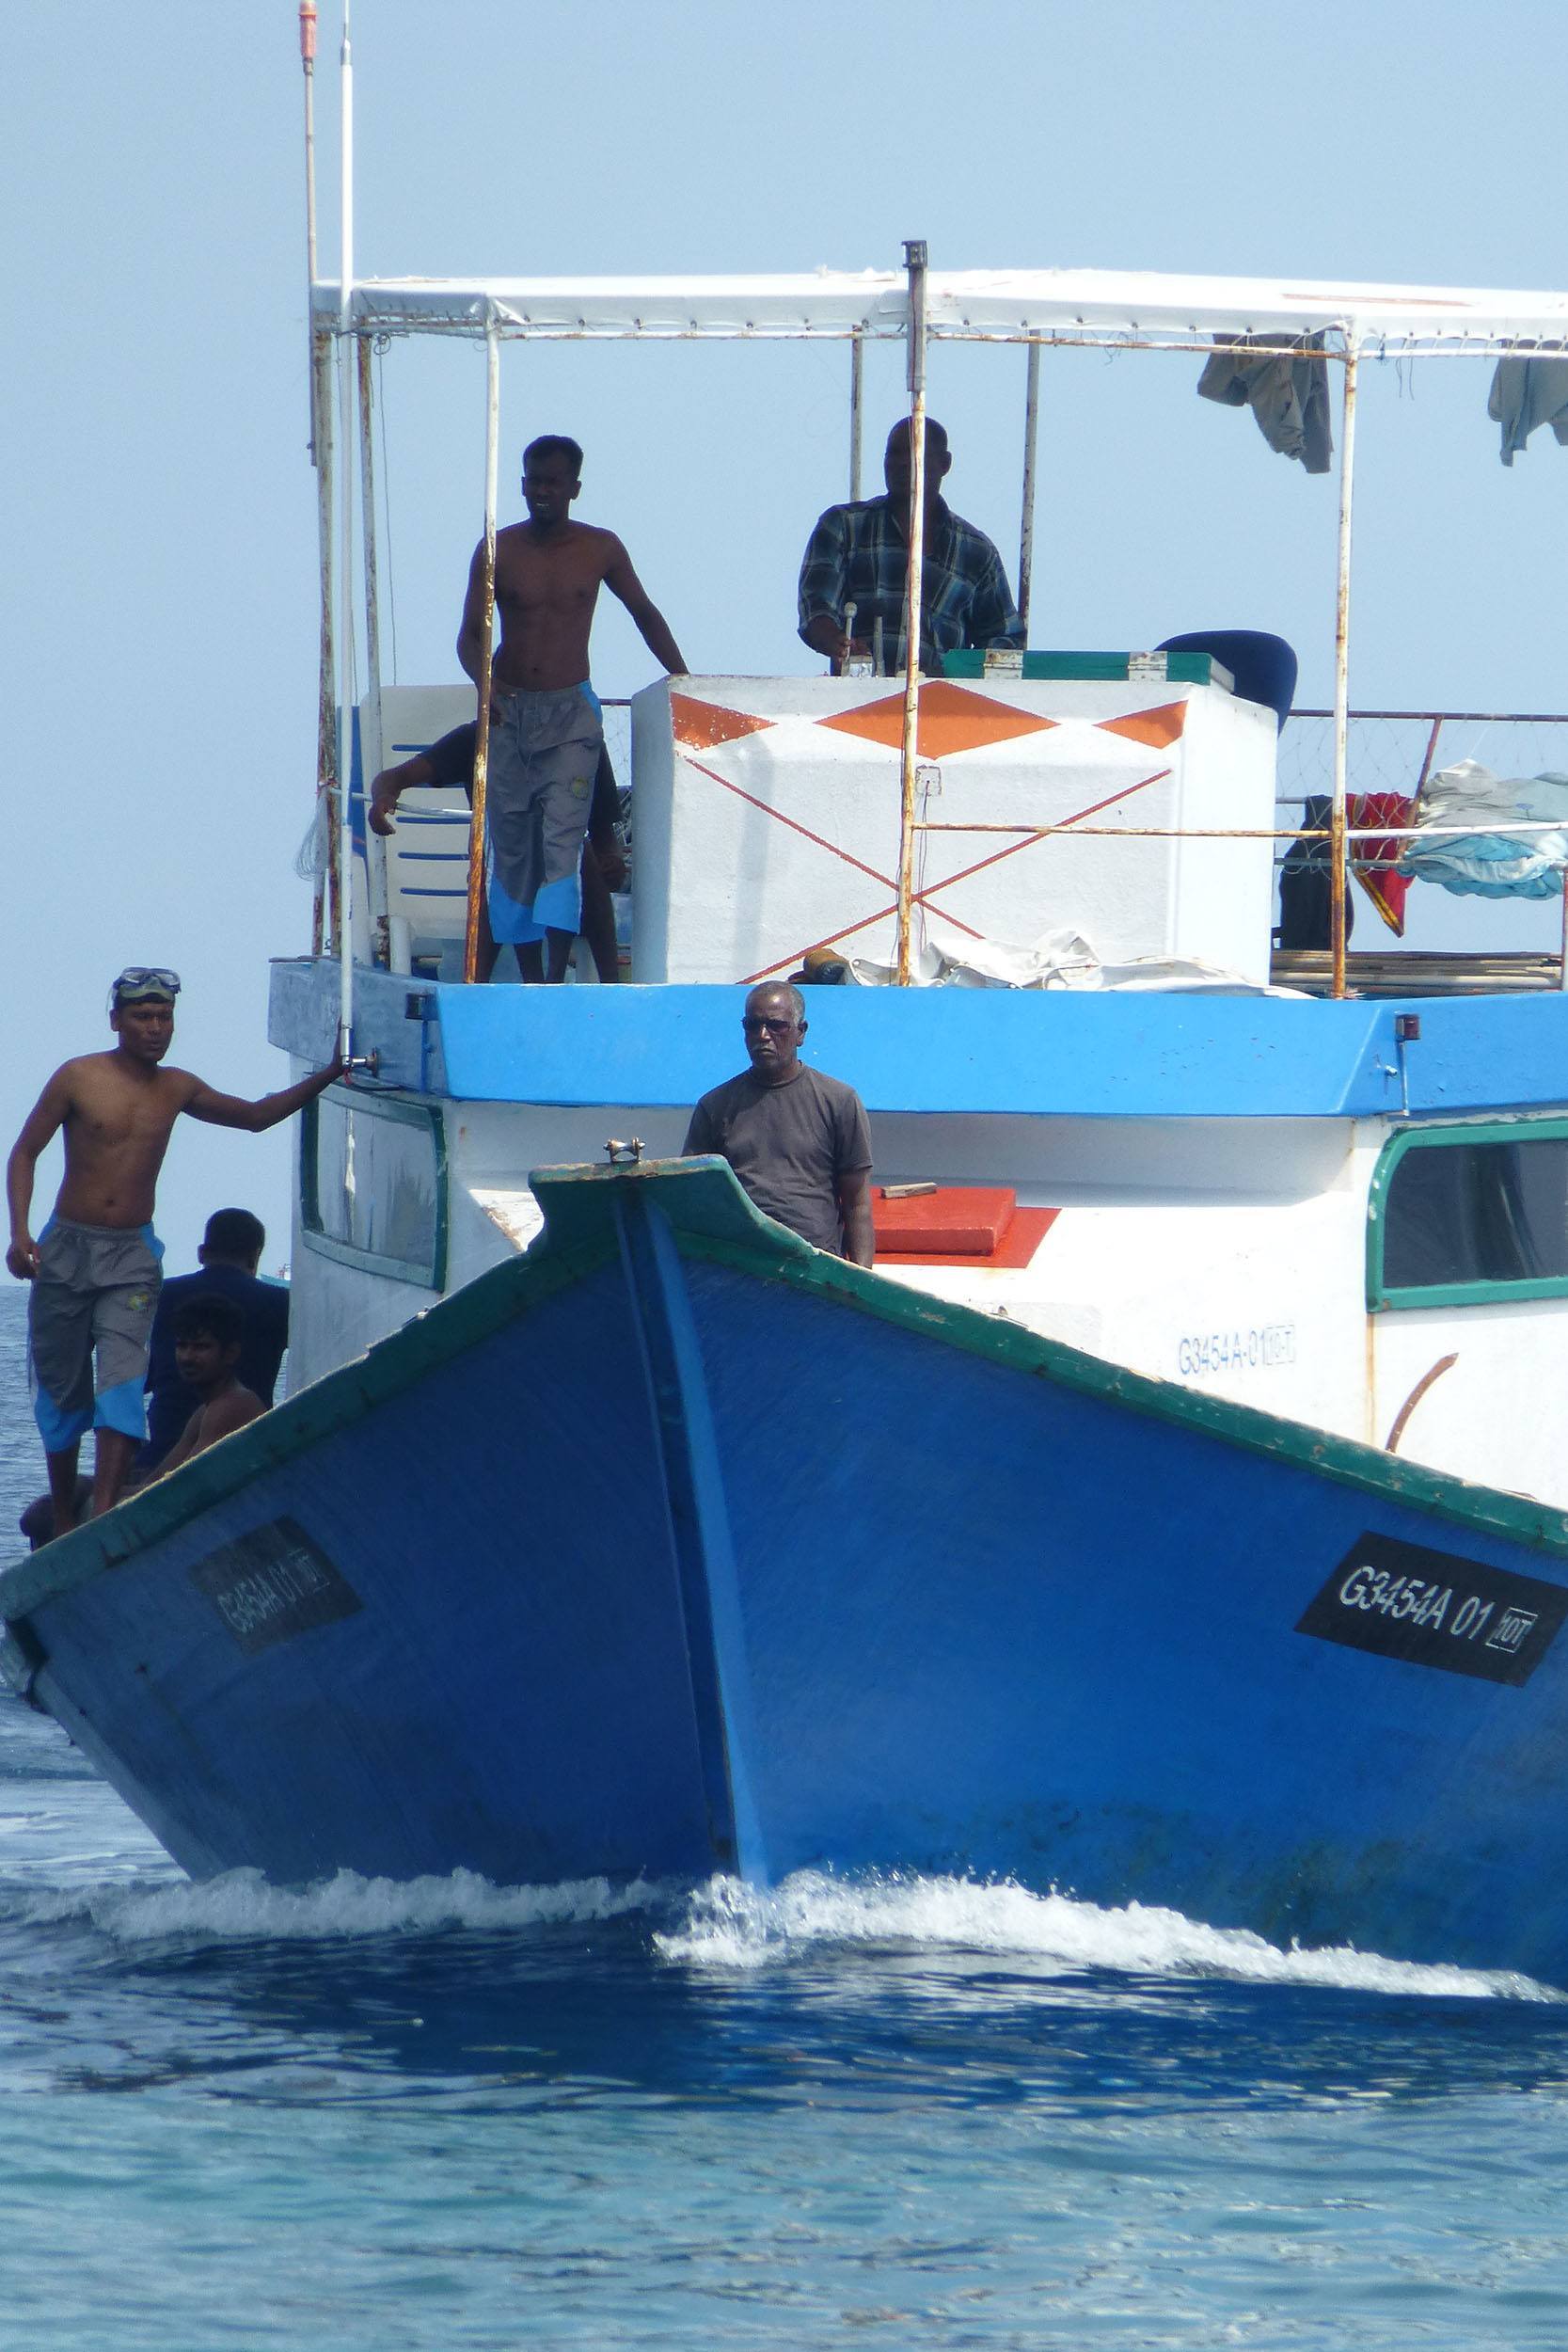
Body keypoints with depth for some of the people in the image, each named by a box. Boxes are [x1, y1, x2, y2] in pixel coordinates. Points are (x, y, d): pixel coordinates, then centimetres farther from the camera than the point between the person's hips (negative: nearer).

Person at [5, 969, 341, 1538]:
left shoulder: (176, 1089, 8)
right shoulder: (78, 1078, -3)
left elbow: (255, 1116, 21)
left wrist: (326, 1077, 11)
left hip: (131, 1256, 1)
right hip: (65, 1250, -1)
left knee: (122, 1380, -16)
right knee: (59, 1386, 5)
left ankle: (103, 1518, -25)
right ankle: (63, 1522, 18)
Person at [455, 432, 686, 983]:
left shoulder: (599, 549, 2)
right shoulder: (498, 551, 1)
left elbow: (644, 612, 16)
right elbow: (470, 633, 1)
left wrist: (682, 680, 11)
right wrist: (484, 679, -20)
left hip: (570, 712, -2)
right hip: (508, 710, 2)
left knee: (562, 839, -15)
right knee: (511, 844, 3)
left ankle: (557, 973, -22)